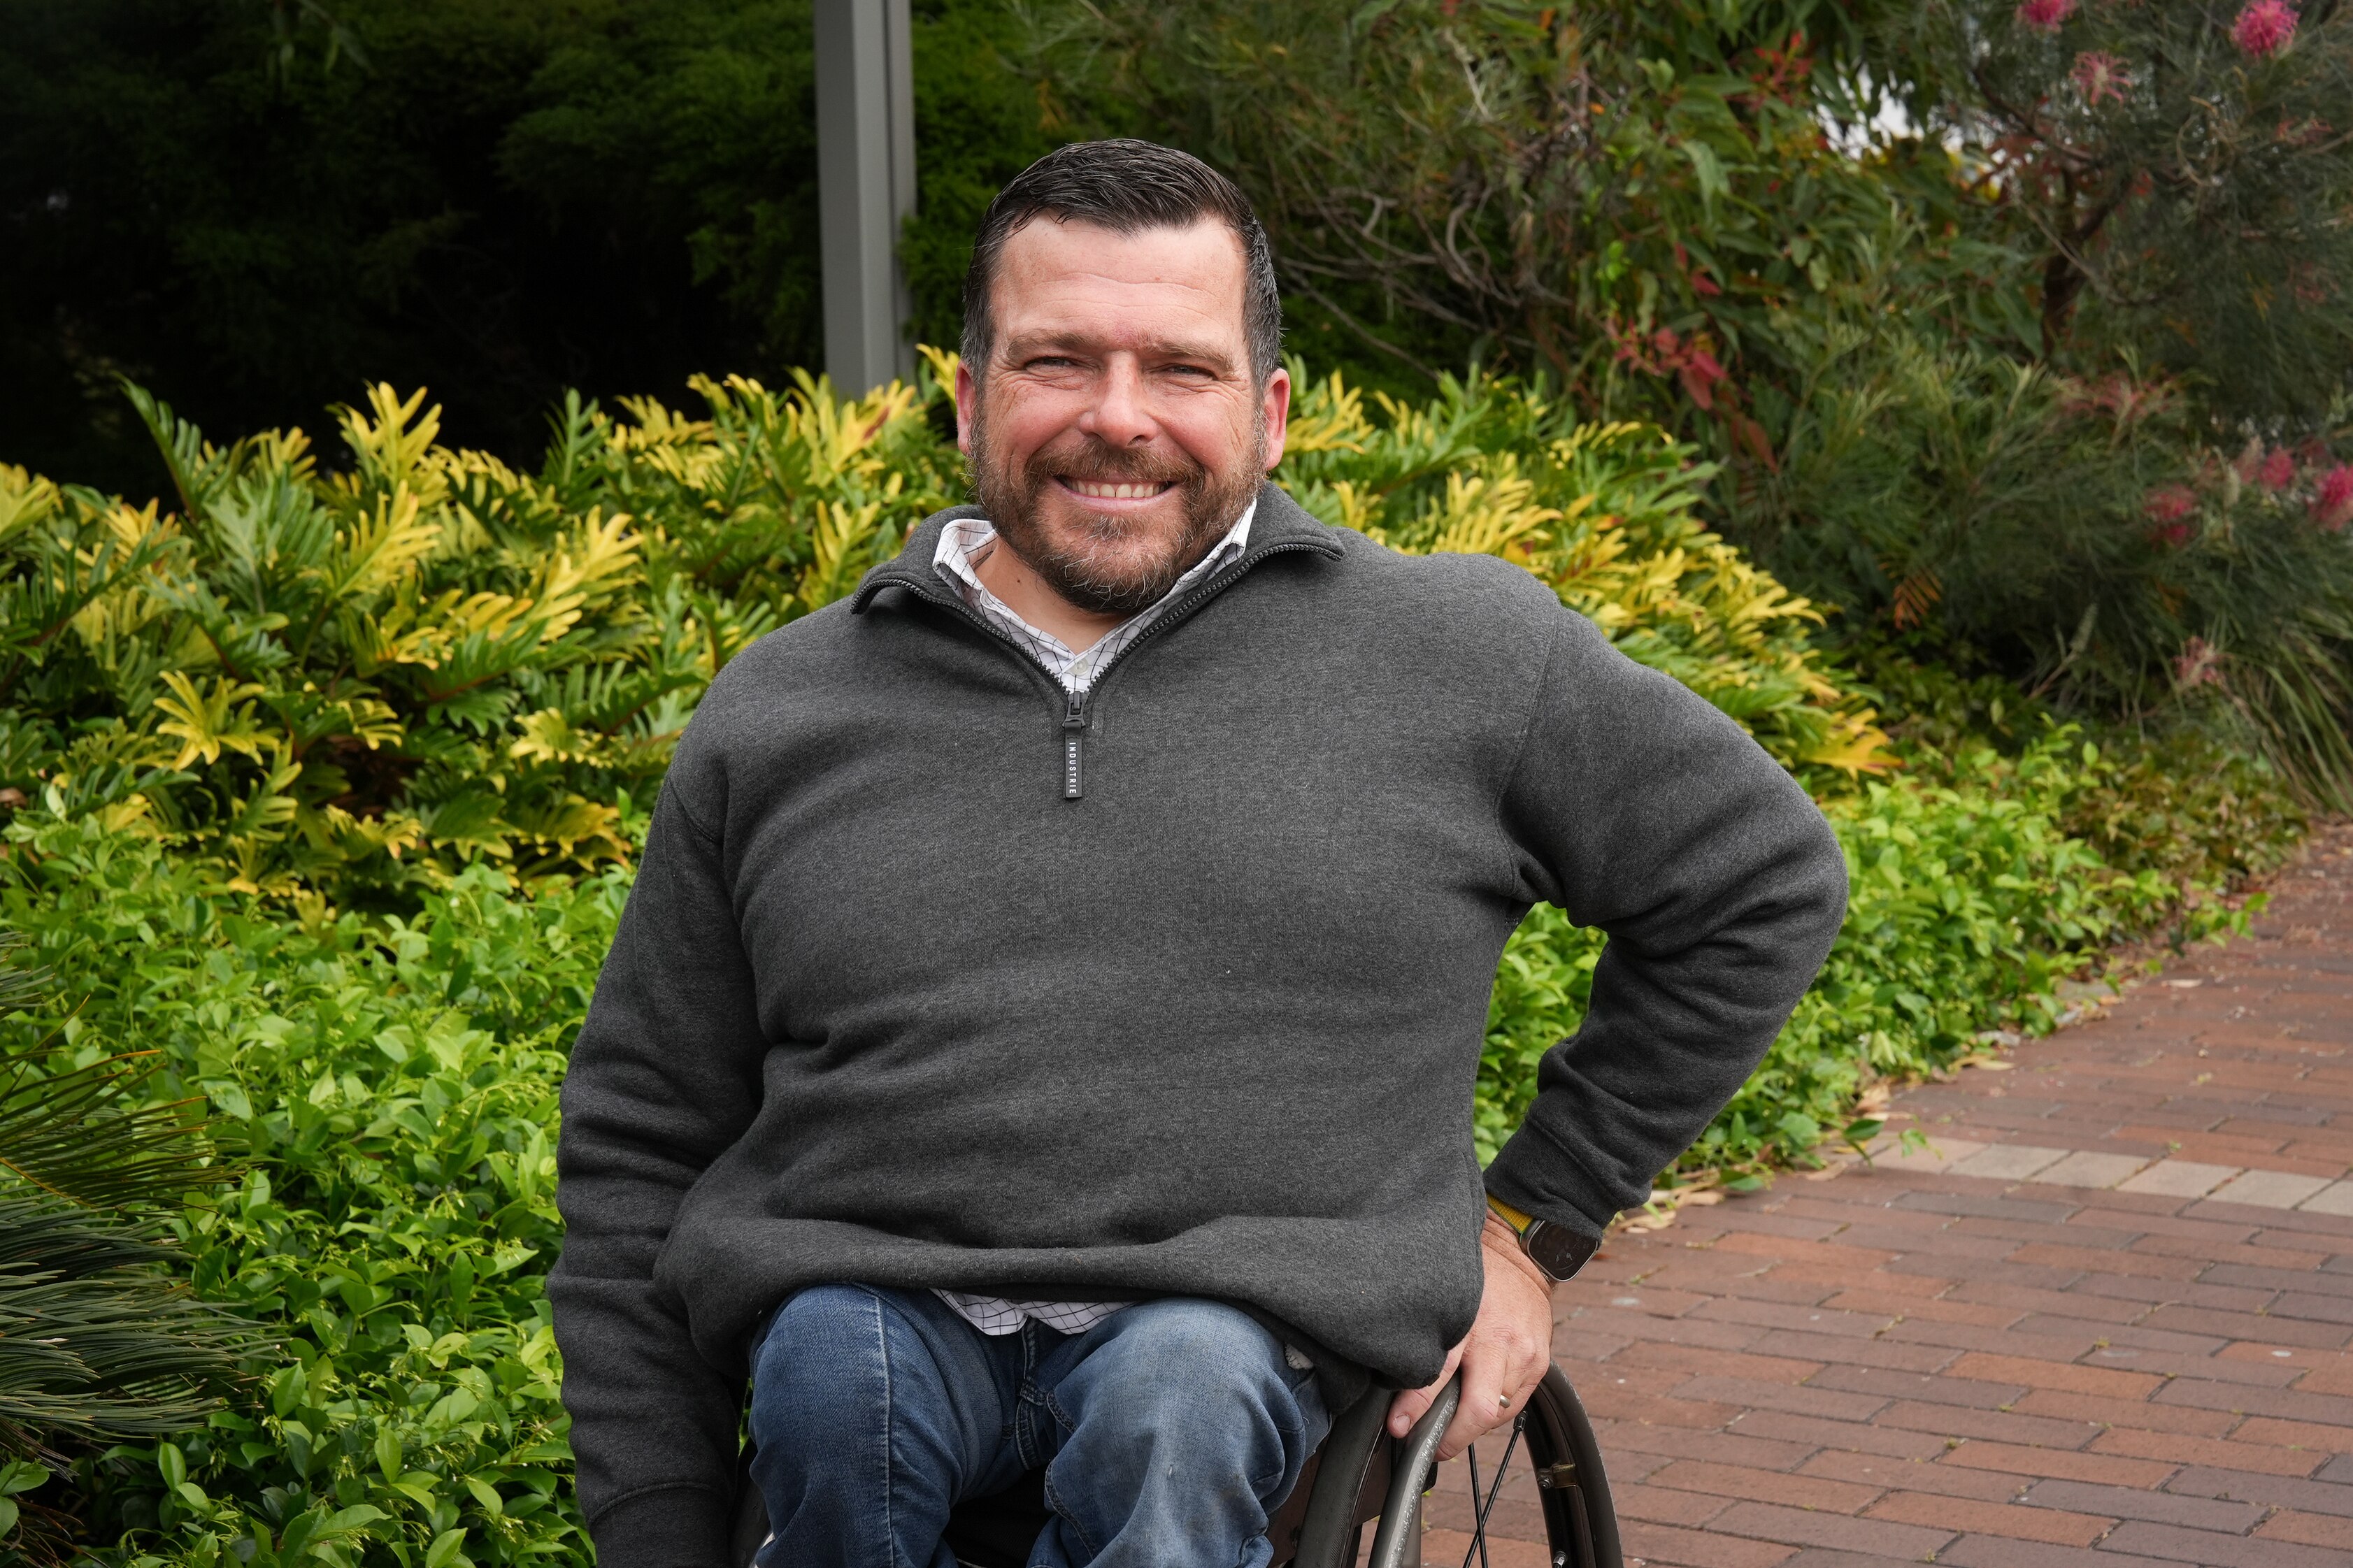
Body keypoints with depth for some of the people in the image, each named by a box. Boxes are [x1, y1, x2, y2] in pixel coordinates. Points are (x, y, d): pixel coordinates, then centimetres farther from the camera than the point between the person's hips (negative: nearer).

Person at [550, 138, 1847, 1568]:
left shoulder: (1460, 661, 6)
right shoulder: (780, 712, 9)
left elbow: (1763, 876, 17)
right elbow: (636, 1152, 13)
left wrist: (1536, 1220, 14)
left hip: (1250, 1326, -1)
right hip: (863, 1301, 1)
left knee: (1174, 1400, -34)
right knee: (829, 1376, -32)